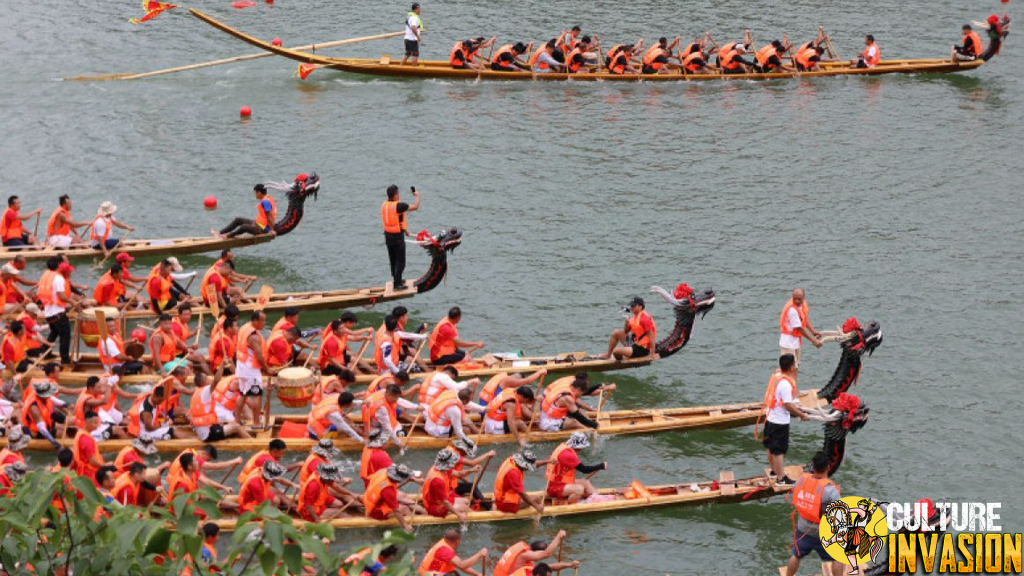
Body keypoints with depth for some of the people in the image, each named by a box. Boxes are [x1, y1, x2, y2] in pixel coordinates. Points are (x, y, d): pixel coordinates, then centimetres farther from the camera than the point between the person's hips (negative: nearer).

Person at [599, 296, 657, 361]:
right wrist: (626, 323, -4)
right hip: (635, 343, 9)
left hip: (642, 349, -9)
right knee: (616, 333, 9)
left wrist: (653, 353, -24)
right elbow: (625, 331, 19)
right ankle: (608, 355, 17)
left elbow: (651, 335, -21)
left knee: (616, 351, -22)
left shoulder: (644, 318, -19)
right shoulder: (634, 317, 10)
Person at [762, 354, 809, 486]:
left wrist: (794, 407, 16)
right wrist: (802, 415, -12)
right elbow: (788, 406, -25)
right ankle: (781, 479, 7)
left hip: (770, 418, 9)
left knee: (771, 447, 22)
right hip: (780, 422, -9)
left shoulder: (776, 375, 2)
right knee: (779, 451, 0)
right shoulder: (786, 384, -26)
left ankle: (774, 470, 39)